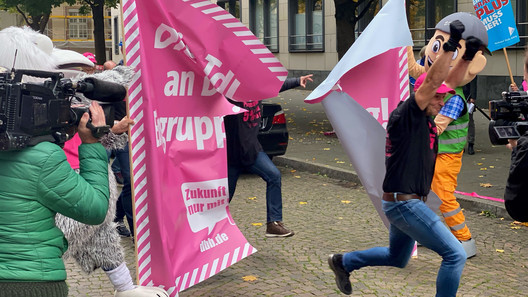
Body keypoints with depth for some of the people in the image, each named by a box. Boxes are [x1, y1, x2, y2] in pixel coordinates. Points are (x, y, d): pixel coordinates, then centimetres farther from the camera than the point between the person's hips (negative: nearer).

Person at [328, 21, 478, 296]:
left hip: (405, 202, 10)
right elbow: (431, 81, -28)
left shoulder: (426, 117, 9)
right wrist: (450, 44, -31)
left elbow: (450, 82, 12)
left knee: (397, 258, 28)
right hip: (403, 204, -10)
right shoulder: (406, 115, -16)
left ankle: (344, 262, 38)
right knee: (455, 255, -9)